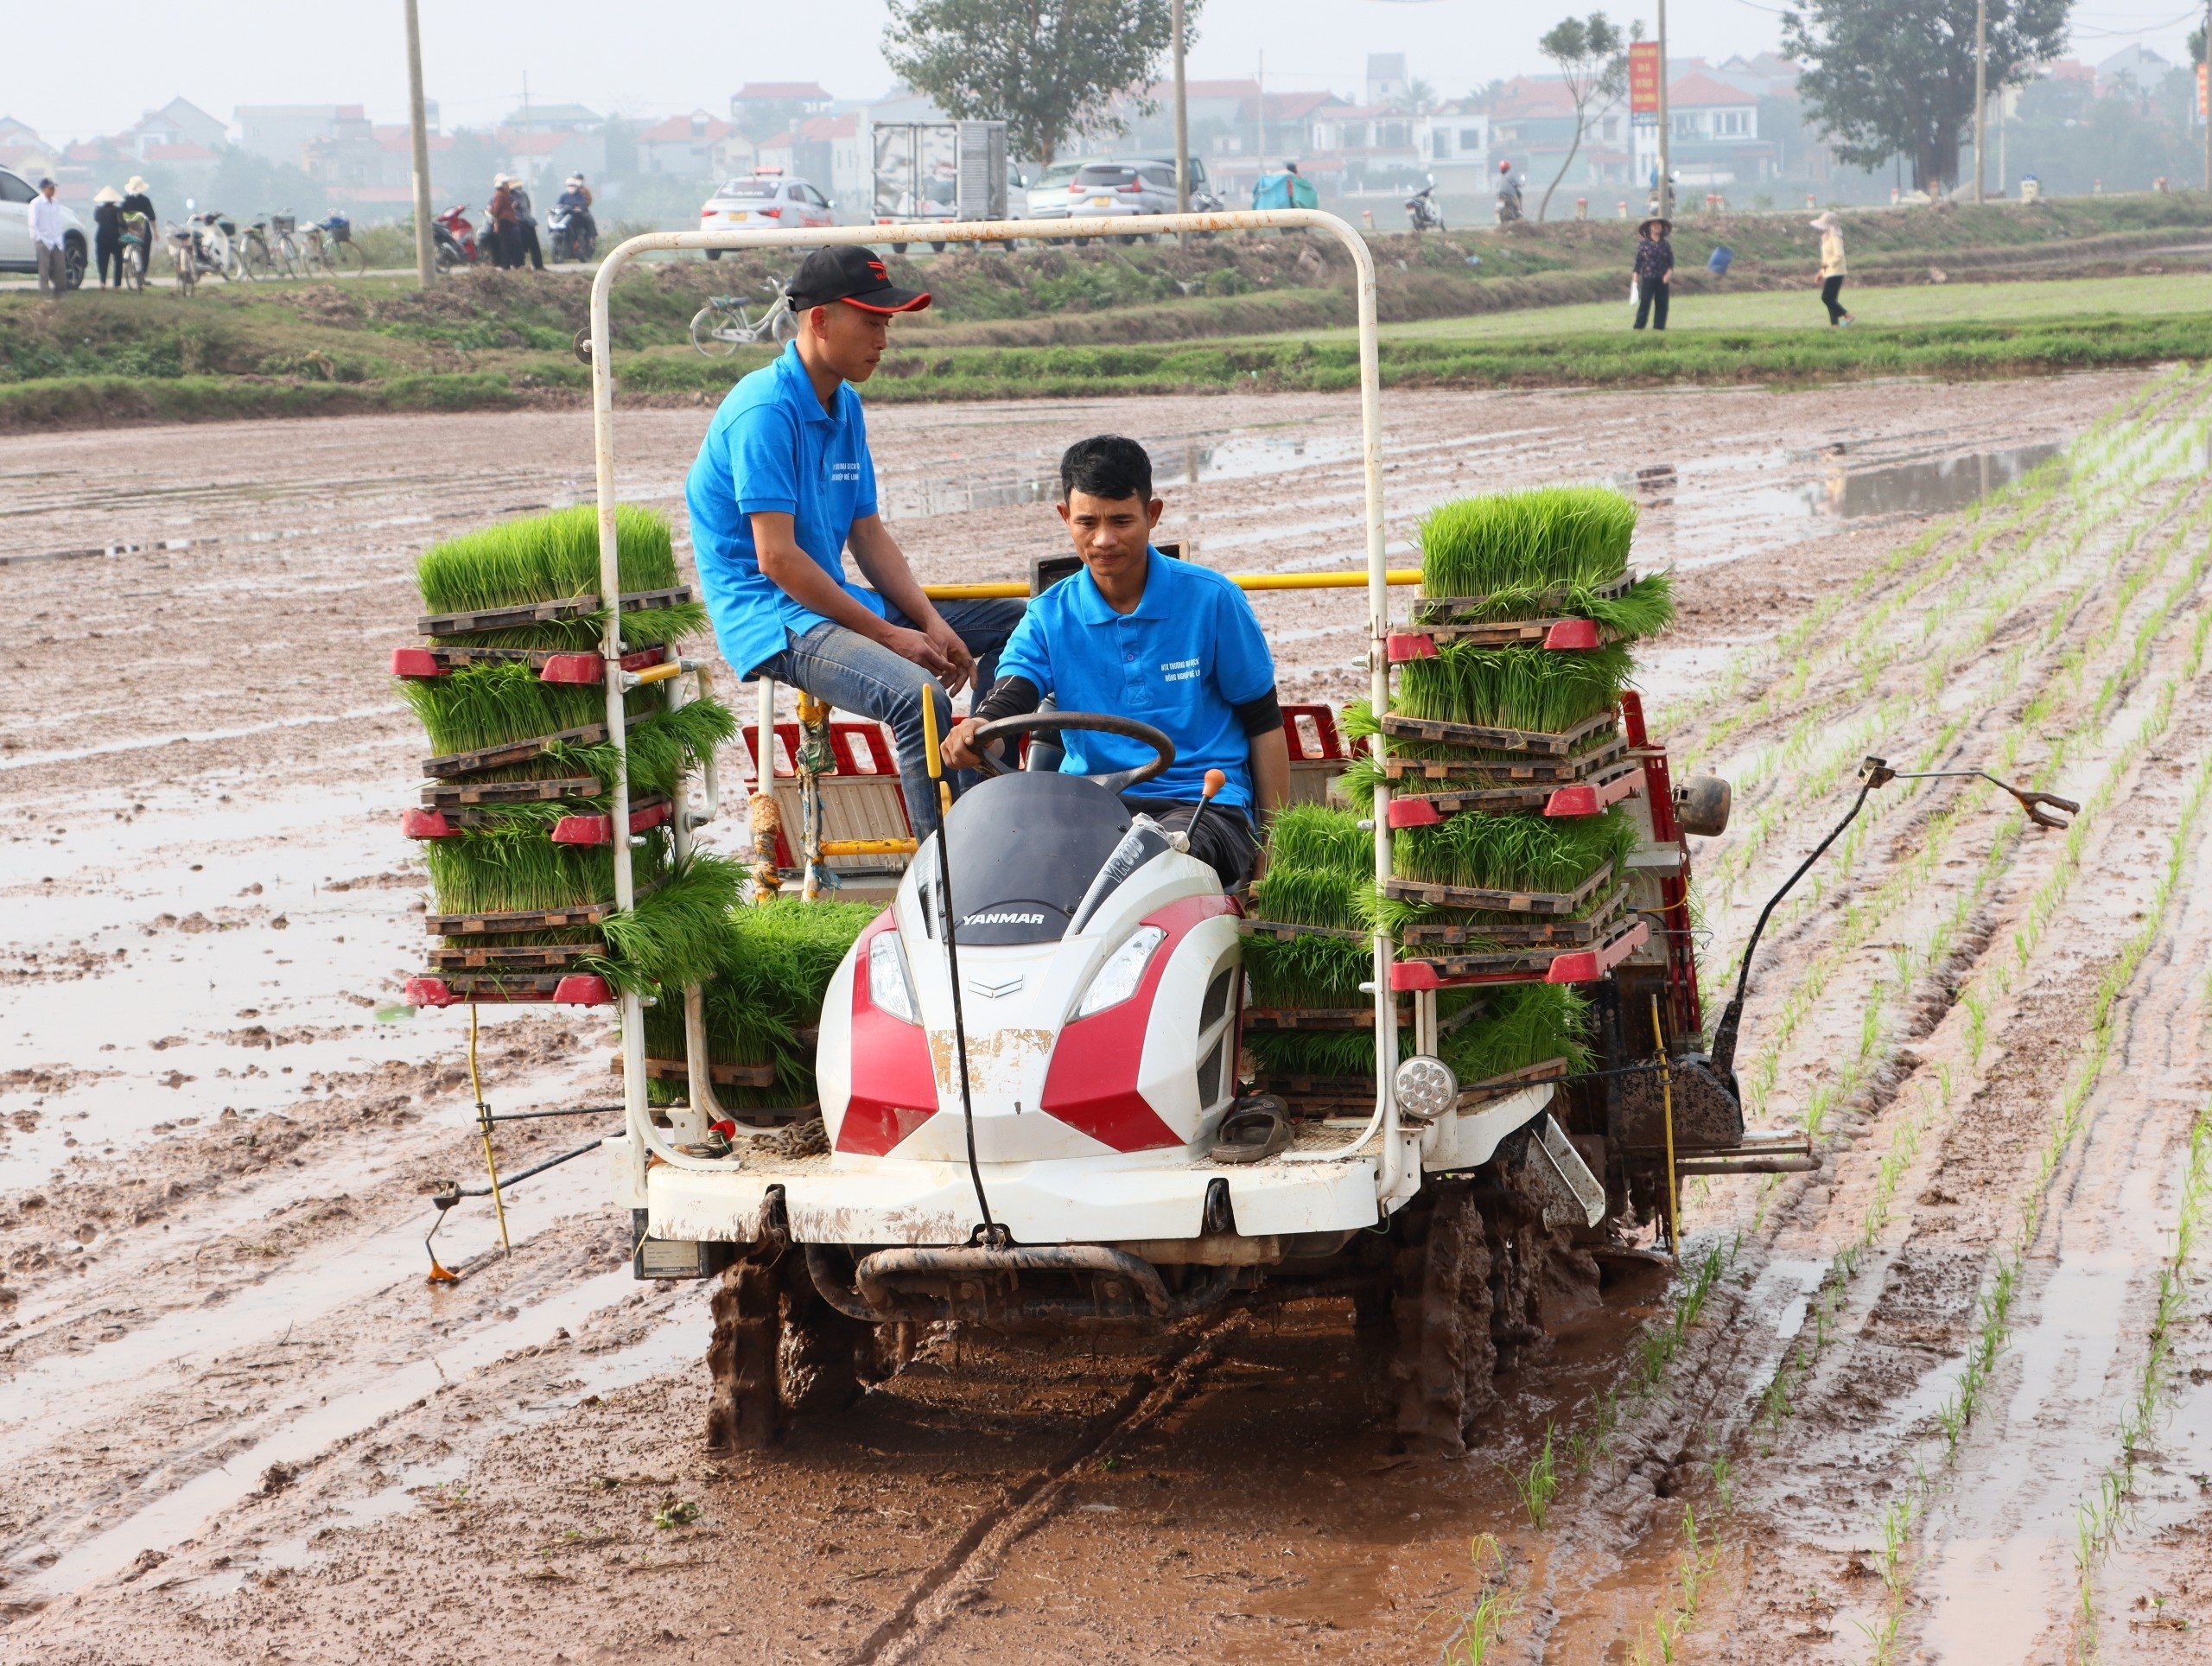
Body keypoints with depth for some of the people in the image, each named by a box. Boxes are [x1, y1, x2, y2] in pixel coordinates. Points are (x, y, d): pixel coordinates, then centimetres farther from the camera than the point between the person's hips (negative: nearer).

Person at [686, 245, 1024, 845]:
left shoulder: (846, 407, 13)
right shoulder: (765, 411, -17)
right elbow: (777, 558, -21)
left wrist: (931, 623, -1)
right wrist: (887, 634, -18)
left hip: (834, 601, 10)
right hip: (769, 616, -10)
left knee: (1015, 624, 11)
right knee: (918, 695, -34)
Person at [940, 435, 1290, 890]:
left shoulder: (1211, 600, 2)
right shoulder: (1049, 618, 8)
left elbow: (1265, 724, 8)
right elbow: (1005, 703, -8)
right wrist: (972, 734, -35)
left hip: (1204, 803, -2)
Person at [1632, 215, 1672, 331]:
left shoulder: (1666, 245, 8)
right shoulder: (1643, 244, 0)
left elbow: (1671, 262, 9)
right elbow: (1638, 263, 1)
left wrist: (1669, 273, -10)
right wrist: (1635, 281, -4)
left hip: (1662, 281, 3)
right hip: (1648, 279, -3)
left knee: (1662, 305, 3)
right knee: (1644, 303, -8)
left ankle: (1659, 327, 10)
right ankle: (1638, 327, -5)